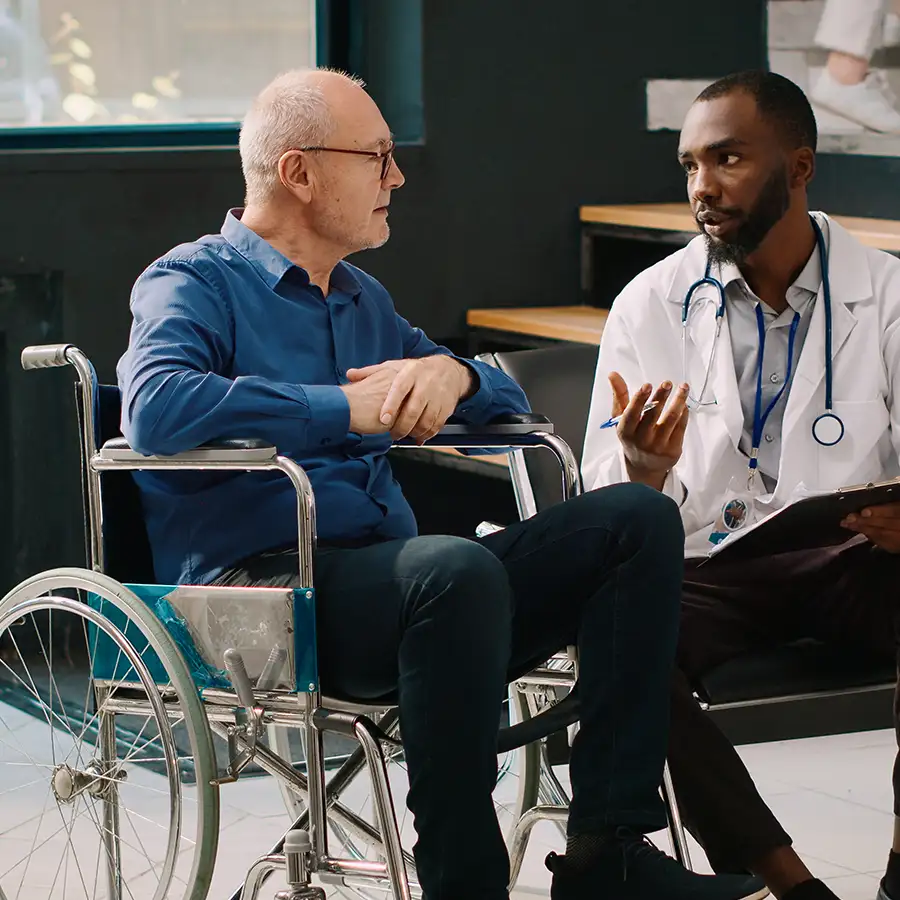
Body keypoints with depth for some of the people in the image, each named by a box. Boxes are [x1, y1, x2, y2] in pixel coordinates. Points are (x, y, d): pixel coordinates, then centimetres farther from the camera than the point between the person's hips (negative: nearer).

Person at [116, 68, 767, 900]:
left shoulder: (363, 300, 27)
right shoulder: (190, 284, 2)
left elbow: (507, 398, 31)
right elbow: (157, 407, -20)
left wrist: (453, 374, 5)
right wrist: (346, 409, -16)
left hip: (396, 590, 8)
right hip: (258, 586, -8)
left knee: (639, 518, -8)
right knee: (457, 568, -39)